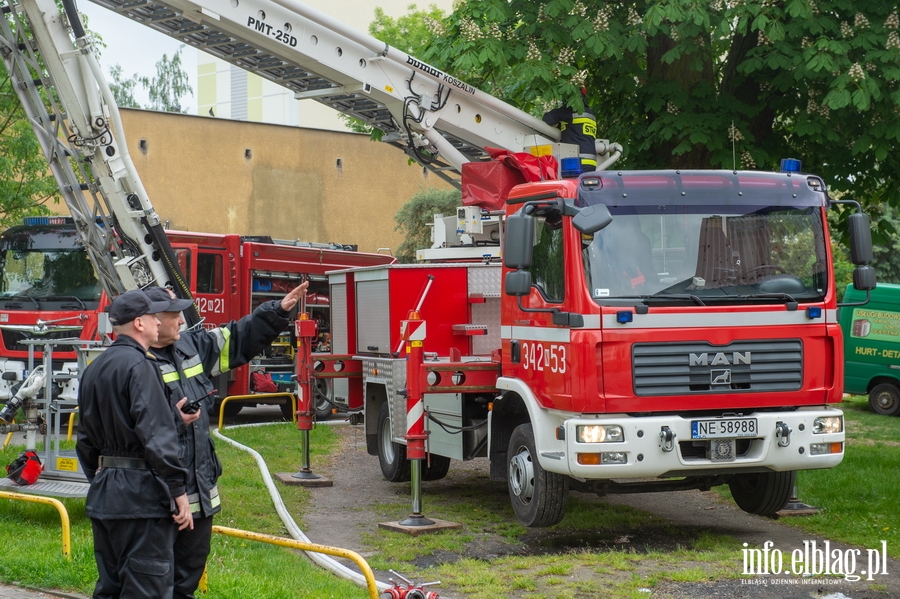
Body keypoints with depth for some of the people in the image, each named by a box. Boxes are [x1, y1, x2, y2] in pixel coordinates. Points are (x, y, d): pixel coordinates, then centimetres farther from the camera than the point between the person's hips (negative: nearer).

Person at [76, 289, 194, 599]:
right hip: (141, 494, -9)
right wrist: (178, 490, -18)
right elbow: (157, 436, -20)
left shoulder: (94, 369, 13)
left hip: (103, 493, 9)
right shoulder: (139, 366, -14)